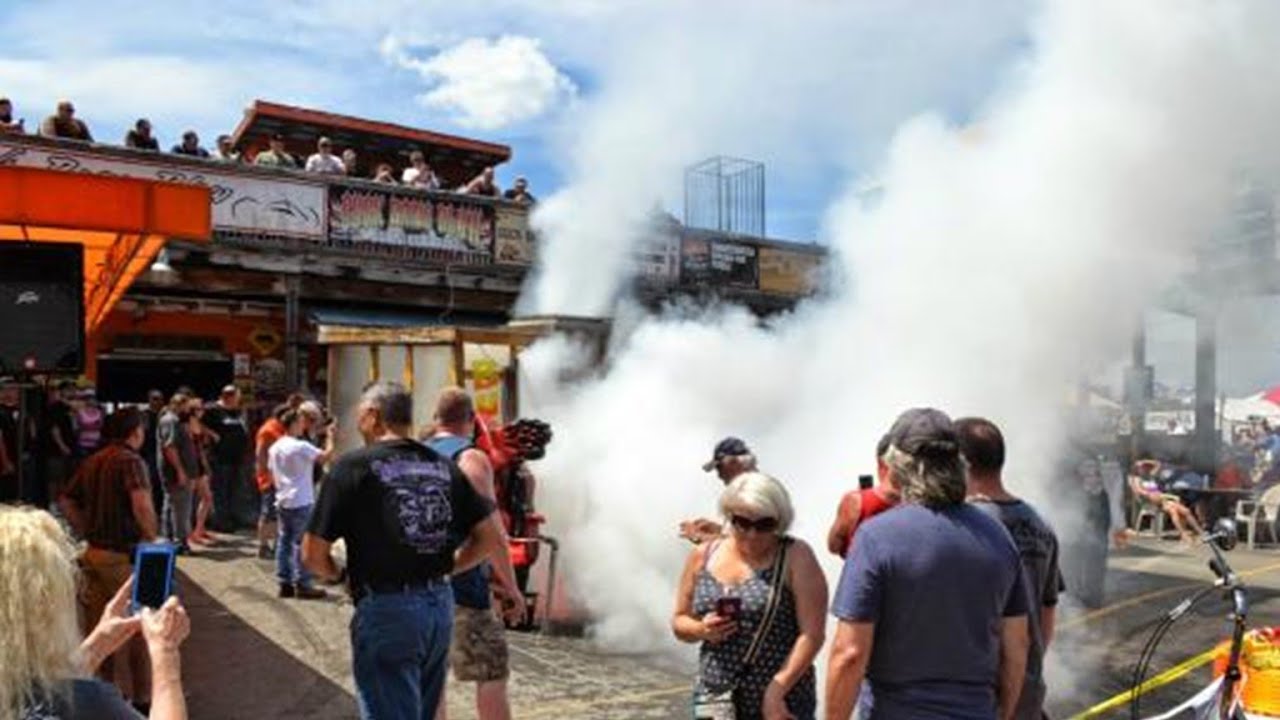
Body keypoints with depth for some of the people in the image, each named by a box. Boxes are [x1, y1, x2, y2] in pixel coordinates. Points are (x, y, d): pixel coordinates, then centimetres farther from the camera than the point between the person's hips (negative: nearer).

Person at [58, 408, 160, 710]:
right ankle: (142, 696, 15)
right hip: (123, 555, -7)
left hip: (93, 552, 7)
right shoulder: (131, 461, -15)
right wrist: (152, 538, -16)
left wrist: (87, 533, 14)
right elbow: (141, 505, -29)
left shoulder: (93, 461, 9)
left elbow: (67, 501, 16)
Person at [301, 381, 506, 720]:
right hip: (440, 604, 6)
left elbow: (313, 554, -9)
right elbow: (490, 537, 6)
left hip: (386, 608, -6)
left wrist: (339, 576, 10)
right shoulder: (444, 467, 7)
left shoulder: (353, 466, -8)